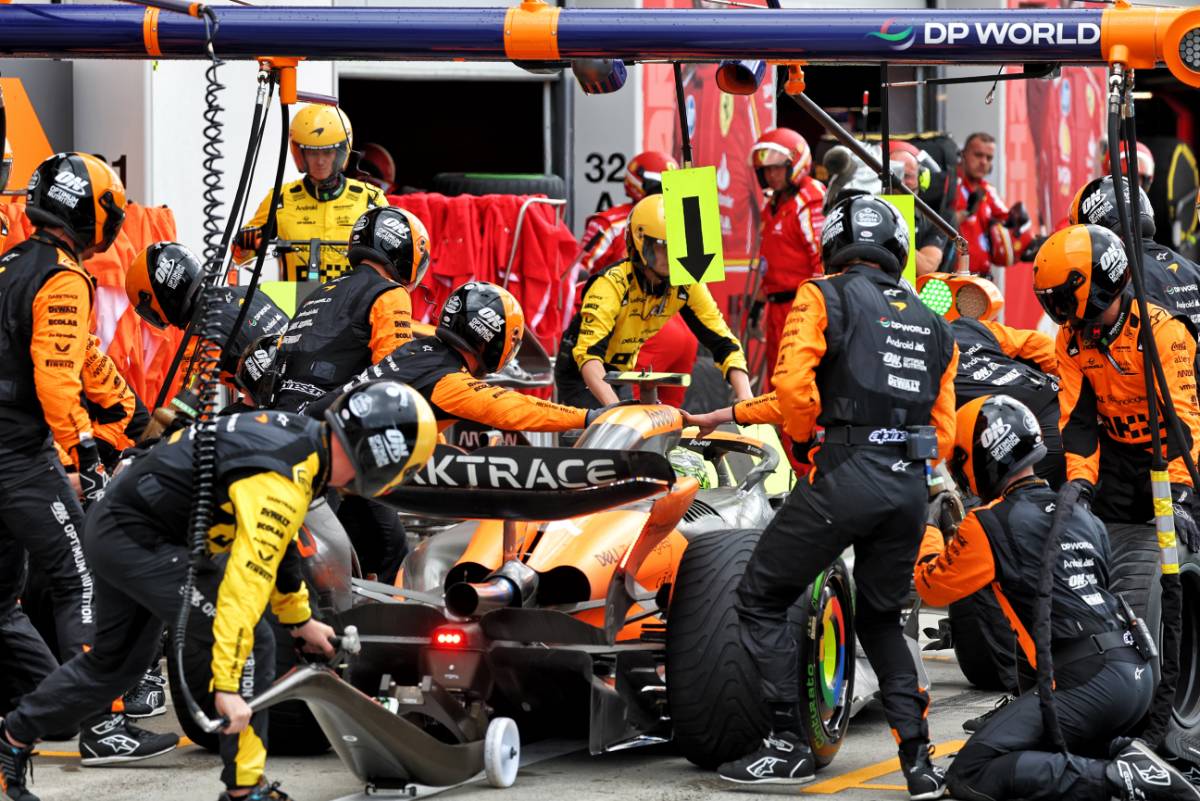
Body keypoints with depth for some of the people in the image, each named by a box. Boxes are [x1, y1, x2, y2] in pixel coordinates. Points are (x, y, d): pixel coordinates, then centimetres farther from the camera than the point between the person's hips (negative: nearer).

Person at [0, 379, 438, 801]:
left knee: (115, 662, 25)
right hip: (139, 540, -10)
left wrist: (300, 618, 29)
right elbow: (246, 583, -31)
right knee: (251, 643, -12)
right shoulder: (283, 482, -26)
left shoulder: (298, 434, 4)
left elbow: (275, 543, 20)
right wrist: (227, 686, -32)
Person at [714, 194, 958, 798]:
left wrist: (805, 439, 6)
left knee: (761, 599, 8)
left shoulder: (823, 297, 4)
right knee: (880, 618, 22)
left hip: (845, 475, -6)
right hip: (911, 487, 6)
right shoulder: (933, 327, 21)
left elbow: (793, 382, -11)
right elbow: (944, 432, 18)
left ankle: (787, 745, 3)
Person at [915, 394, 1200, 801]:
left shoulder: (990, 525, -4)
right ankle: (1121, 759, 2)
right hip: (1137, 672, 8)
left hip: (1088, 683, -8)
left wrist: (929, 531, 29)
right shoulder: (1083, 517, 19)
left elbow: (932, 588, 9)